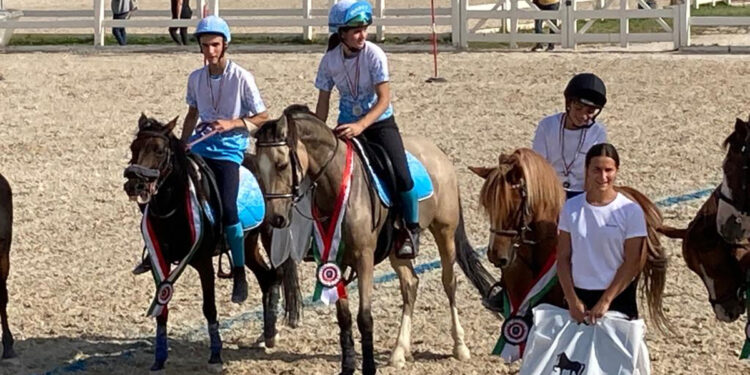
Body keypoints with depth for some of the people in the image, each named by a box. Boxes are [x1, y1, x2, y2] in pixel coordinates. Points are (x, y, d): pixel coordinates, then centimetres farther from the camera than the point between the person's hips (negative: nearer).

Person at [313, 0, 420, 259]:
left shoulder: (374, 55, -16)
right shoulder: (329, 61, -7)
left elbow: (384, 99, -20)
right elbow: (322, 105, 2)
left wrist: (360, 126, -32)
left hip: (380, 122, -3)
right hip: (348, 124, 3)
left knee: (402, 176, -20)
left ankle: (412, 230, 3)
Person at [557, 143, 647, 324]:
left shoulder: (630, 211, -7)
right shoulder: (571, 208, 2)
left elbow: (633, 262, -8)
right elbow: (563, 257, 3)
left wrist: (606, 301, -13)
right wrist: (572, 300, -7)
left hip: (617, 296, -2)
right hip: (579, 296, 3)